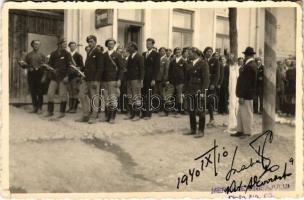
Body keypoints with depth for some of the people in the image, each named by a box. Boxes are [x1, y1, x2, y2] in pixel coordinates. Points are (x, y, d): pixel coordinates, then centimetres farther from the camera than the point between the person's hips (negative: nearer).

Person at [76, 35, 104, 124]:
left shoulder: (98, 52, -6)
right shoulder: (89, 52, 19)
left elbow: (100, 67, -12)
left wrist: (96, 80, -18)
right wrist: (83, 75, 11)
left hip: (94, 79, -8)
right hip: (86, 79, 8)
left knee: (94, 98, -3)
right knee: (82, 95, 5)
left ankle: (94, 117, 6)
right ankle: (85, 115, 13)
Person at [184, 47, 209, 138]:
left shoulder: (203, 63, -6)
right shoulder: (190, 64, 14)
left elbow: (206, 78, -11)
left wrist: (203, 91, -17)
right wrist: (186, 90, 10)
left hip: (199, 91, -6)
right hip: (190, 91, 6)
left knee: (200, 111, 0)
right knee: (191, 111, 9)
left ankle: (201, 131, 8)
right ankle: (193, 129, 20)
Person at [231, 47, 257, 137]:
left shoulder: (249, 66, -19)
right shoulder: (252, 64, 12)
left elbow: (246, 82, -23)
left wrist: (242, 96, -22)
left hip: (246, 95, -10)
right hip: (245, 94, 10)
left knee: (246, 114, 1)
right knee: (240, 113, 16)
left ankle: (247, 133, 11)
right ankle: (240, 131, 24)